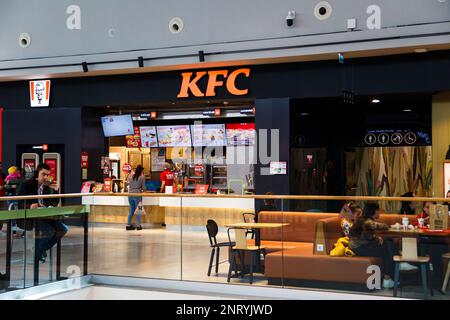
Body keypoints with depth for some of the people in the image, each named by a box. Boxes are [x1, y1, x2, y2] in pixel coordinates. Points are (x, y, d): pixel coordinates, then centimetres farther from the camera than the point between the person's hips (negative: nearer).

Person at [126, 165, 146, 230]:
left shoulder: (131, 176, 6)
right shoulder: (142, 177, -4)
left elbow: (129, 184, 12)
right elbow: (143, 187, -1)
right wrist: (143, 190, 20)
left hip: (130, 194, 4)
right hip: (137, 194, -4)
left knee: (131, 210, 14)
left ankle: (128, 225, 12)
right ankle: (138, 225, 1)